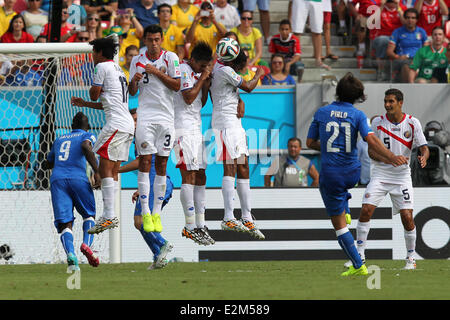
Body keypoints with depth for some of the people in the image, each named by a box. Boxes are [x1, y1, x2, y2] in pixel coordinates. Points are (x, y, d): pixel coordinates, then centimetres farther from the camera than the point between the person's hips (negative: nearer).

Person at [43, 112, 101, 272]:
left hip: (57, 180, 3)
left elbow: (48, 164, 39)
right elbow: (86, 146, -10)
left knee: (65, 224, -4)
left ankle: (70, 253, -31)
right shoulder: (87, 135, 15)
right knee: (89, 215, 16)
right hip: (78, 178, -3)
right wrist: (96, 171, -11)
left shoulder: (59, 140, 29)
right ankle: (87, 243, -12)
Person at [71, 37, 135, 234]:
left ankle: (109, 216, -21)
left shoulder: (102, 67, -4)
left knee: (105, 168, -12)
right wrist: (85, 104, 35)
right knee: (113, 170, 11)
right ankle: (110, 215, 10)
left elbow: (95, 94, -1)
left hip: (116, 124, -10)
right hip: (127, 123, 10)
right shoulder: (117, 69, 25)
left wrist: (93, 88, 19)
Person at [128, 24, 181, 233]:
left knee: (161, 164, 2)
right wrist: (134, 81, -11)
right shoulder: (137, 61, 8)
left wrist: (157, 72, -12)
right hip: (145, 115, 0)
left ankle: (157, 213, 6)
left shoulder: (170, 58, 3)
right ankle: (145, 213, -9)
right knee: (145, 161, -9)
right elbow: (132, 92, 10)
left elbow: (177, 86, -4)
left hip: (166, 115, 0)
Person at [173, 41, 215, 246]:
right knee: (189, 176, -12)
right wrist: (202, 78, -10)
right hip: (183, 128, -9)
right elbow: (189, 98, -19)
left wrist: (207, 84, 6)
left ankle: (200, 225, 10)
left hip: (196, 128, 9)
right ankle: (190, 227, -13)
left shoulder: (197, 73, 17)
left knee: (200, 177, 8)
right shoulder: (183, 70, -10)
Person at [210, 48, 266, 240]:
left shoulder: (218, 68, 17)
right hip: (226, 122, -11)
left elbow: (235, 91, 27)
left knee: (243, 169, 10)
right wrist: (259, 75, 12)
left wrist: (240, 102, 5)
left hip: (234, 122, 11)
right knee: (230, 167, -17)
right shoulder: (225, 71, -14)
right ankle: (228, 218, -25)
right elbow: (248, 87, -8)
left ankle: (247, 218, 12)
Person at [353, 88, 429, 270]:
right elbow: (371, 151, -3)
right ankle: (359, 255, -4)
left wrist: (424, 157, -27)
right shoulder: (378, 122, -2)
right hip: (380, 175, 1)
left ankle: (411, 257, 9)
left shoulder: (412, 123, -3)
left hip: (402, 177, 0)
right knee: (366, 210, -14)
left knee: (407, 217, -9)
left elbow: (424, 148, -2)